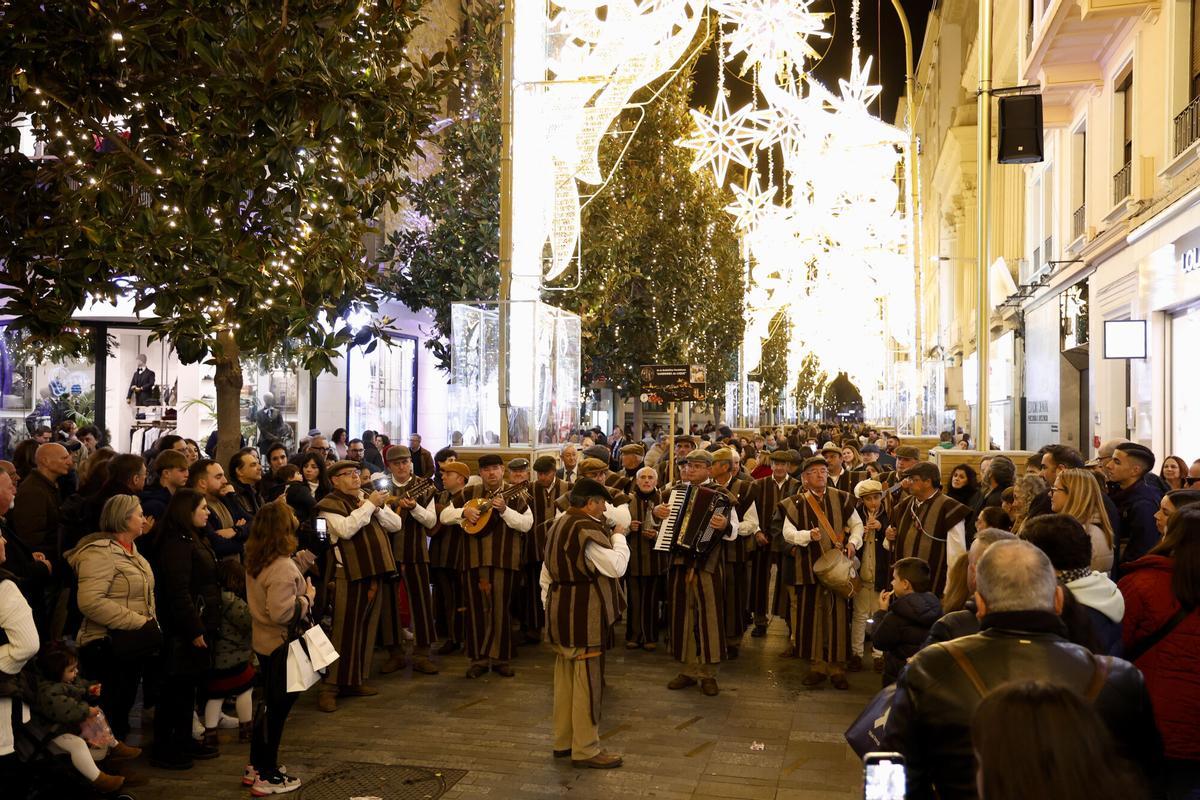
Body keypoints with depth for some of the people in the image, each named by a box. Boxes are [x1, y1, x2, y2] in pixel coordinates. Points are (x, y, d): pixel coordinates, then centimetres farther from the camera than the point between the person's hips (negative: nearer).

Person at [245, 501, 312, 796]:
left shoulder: (255, 561, 2)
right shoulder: (282, 567, -26)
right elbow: (282, 613, -32)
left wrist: (300, 575, 6)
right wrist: (308, 598, -16)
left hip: (264, 642, 9)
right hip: (281, 646, -9)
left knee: (268, 704, 21)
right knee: (277, 709, 4)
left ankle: (256, 767, 32)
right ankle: (267, 778, 15)